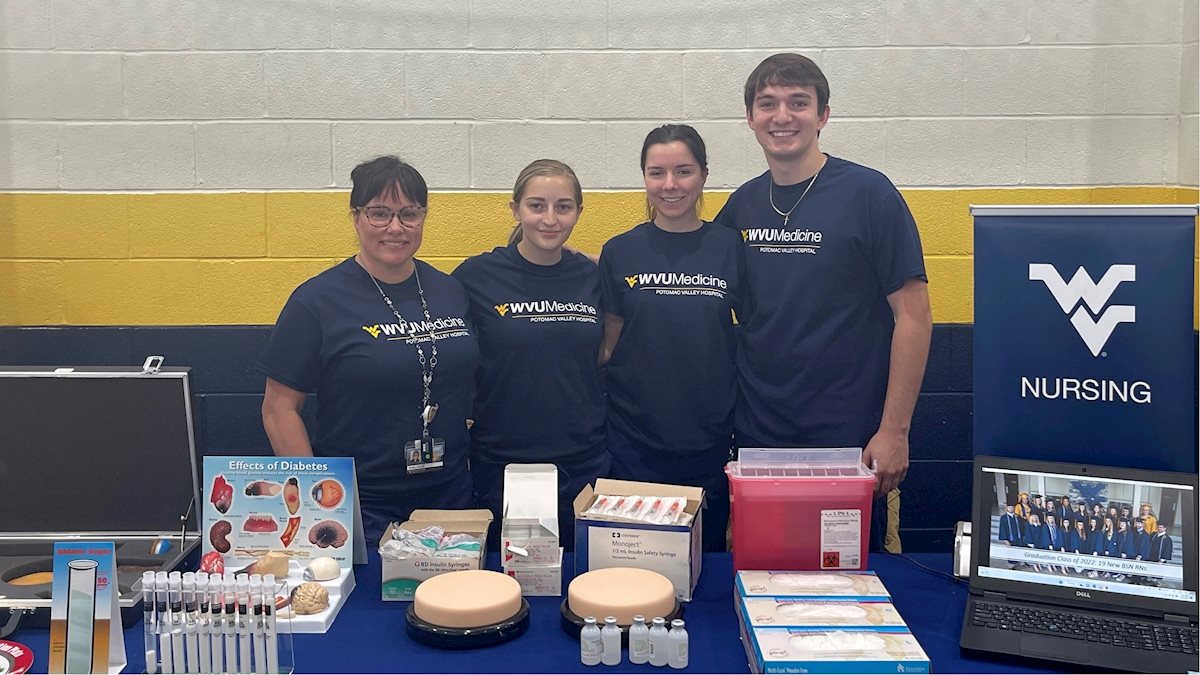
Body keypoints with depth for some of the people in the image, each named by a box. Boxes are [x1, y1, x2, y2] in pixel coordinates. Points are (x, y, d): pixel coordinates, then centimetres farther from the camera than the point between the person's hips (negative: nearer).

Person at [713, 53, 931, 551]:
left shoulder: (868, 194, -8)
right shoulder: (742, 204, 6)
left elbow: (913, 314, -10)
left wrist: (894, 431, -13)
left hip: (847, 438, -4)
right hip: (757, 437, 4)